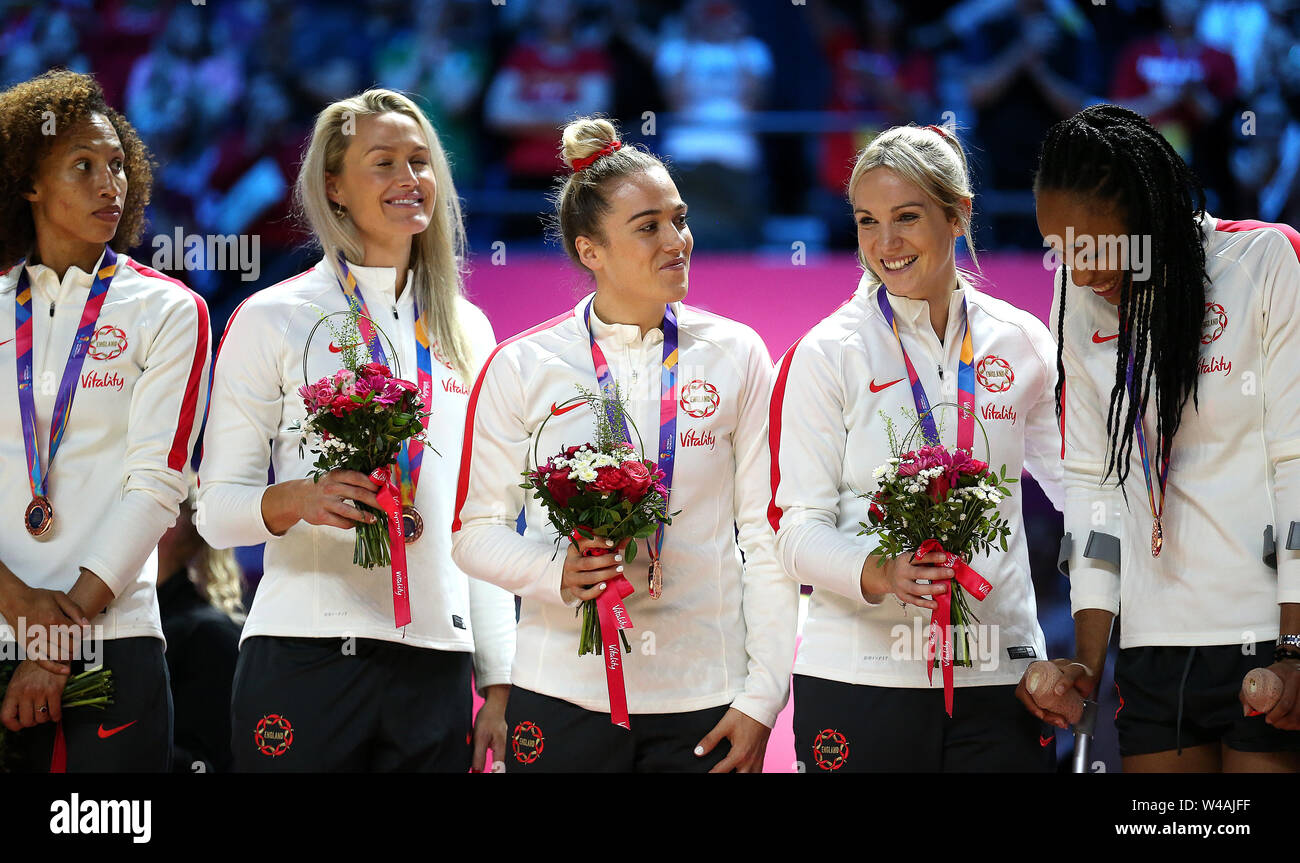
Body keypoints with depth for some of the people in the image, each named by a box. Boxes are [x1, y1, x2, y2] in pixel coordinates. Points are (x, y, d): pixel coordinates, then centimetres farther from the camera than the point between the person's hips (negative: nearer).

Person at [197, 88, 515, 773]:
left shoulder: (466, 331, 14)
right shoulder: (274, 319, 2)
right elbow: (215, 511, 0)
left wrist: (498, 685, 11)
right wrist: (296, 500, -21)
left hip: (437, 665, 3)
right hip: (306, 658, -3)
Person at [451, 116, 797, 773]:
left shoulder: (736, 356, 4)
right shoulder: (521, 368, 2)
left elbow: (766, 538, 4)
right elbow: (475, 531, 6)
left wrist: (762, 699, -1)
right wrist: (554, 572, -15)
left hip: (703, 701, 1)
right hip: (564, 690, 0)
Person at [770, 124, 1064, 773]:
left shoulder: (1020, 343, 9)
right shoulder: (827, 354, 0)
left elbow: (1077, 488, 18)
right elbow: (797, 528, -4)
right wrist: (877, 573, -24)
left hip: (998, 673, 2)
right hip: (859, 677, -2)